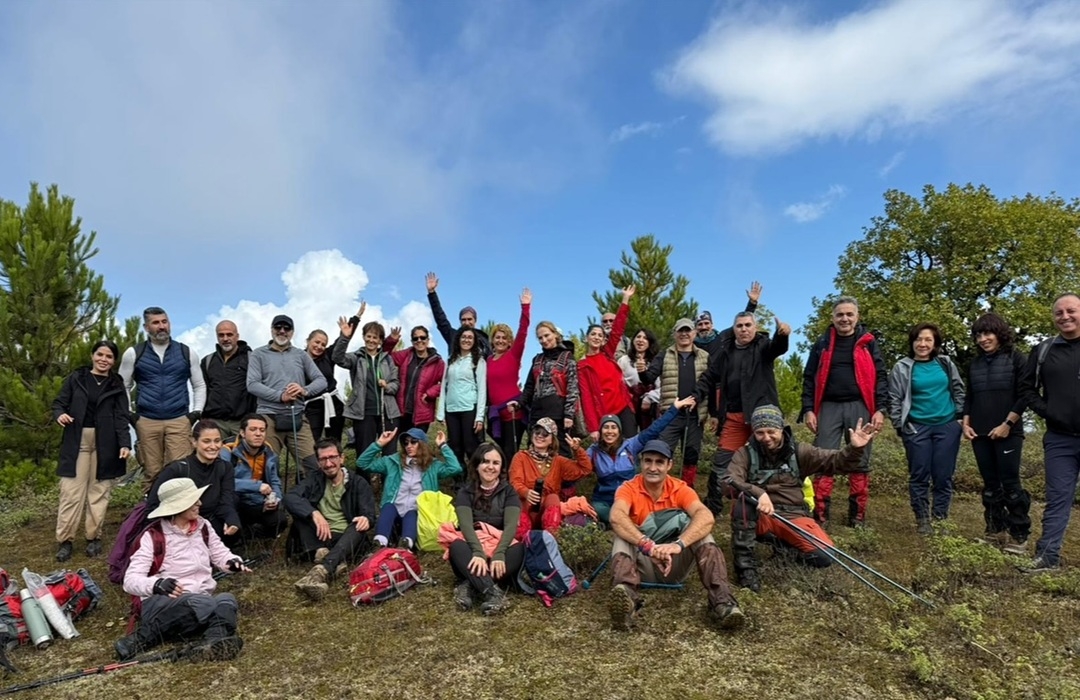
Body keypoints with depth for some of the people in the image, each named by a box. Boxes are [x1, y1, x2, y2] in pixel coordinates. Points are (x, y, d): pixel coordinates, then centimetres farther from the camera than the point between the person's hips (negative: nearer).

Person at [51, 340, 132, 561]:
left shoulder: (117, 385, 6)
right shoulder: (76, 378, 6)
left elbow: (121, 417, 0)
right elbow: (59, 403, 9)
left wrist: (125, 444, -12)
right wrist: (59, 414, -15)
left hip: (105, 445, 0)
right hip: (76, 443, 0)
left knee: (99, 492, 5)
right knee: (71, 492, -1)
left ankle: (94, 537, 15)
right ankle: (64, 540, 9)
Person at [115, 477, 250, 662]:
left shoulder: (203, 527, 12)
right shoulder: (153, 536, -3)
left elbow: (220, 554, 19)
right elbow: (130, 580, -8)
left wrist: (233, 562, -6)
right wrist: (156, 584, -29)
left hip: (202, 603, 5)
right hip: (162, 603, -4)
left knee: (226, 600, -32)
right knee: (204, 603, -39)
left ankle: (213, 644, -55)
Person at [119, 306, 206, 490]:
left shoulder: (186, 353, 8)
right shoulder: (133, 353, 7)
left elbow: (199, 385, 13)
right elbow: (124, 387, 13)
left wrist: (196, 412, 3)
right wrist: (127, 414, 3)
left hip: (180, 420, 0)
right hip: (146, 421, 1)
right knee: (151, 472, 4)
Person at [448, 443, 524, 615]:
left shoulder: (509, 492, 4)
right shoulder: (465, 492, 3)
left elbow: (510, 525, -12)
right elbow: (466, 525, -15)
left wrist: (499, 554, -31)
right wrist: (478, 552, -34)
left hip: (501, 549, 1)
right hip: (473, 550, 0)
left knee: (520, 549, -31)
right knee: (456, 546, -33)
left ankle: (469, 585, -39)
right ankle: (493, 592, -49)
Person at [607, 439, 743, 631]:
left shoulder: (680, 489, -5)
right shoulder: (629, 489, -8)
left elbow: (706, 517, -26)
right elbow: (616, 517, -30)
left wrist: (678, 544, -43)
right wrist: (648, 545, -45)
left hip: (674, 564, 1)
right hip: (643, 565, 0)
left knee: (697, 525, -21)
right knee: (623, 532, -27)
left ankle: (721, 601, -34)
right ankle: (626, 596, -52)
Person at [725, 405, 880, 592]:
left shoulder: (798, 451, 3)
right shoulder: (746, 453, -4)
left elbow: (836, 460, -2)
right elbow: (729, 480, -20)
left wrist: (854, 449, -23)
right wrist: (758, 493, -37)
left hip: (792, 516, 3)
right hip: (758, 518, -3)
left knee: (824, 555, -20)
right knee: (743, 499, -36)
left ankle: (784, 542, 15)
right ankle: (745, 565, -21)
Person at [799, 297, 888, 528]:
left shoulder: (868, 342, 6)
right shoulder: (823, 343, 8)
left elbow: (881, 377, 3)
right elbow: (809, 378, 6)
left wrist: (880, 409, -6)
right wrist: (808, 409, -2)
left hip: (859, 407, 0)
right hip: (829, 407, 0)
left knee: (860, 463, 5)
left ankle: (857, 516, 13)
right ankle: (820, 515, 1)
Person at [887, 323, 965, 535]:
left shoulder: (946, 363, 6)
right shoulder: (902, 368, -2)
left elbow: (959, 391, 13)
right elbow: (894, 400, 0)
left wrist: (961, 417, 7)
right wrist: (900, 426, -4)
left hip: (947, 426, 2)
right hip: (917, 428, -2)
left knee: (943, 475, 5)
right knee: (919, 475, 2)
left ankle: (940, 518, 16)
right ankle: (922, 520, 12)